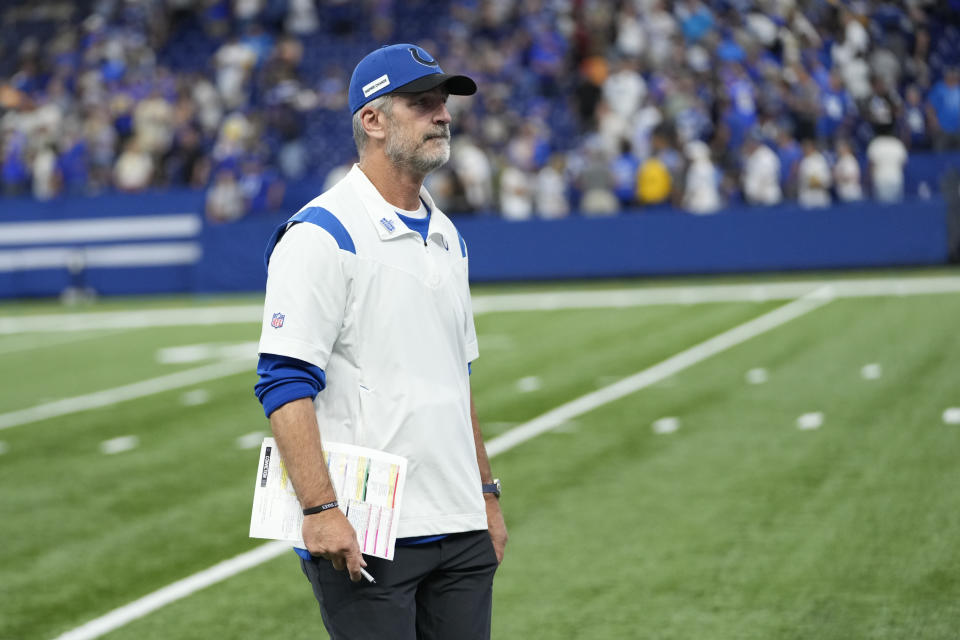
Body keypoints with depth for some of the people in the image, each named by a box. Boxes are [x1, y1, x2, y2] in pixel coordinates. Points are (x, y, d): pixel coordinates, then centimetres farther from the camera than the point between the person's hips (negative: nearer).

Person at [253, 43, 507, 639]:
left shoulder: (447, 236, 16)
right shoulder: (322, 234, -10)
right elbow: (285, 382, -16)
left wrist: (487, 492, 20)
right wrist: (321, 508, -23)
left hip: (460, 529, 8)